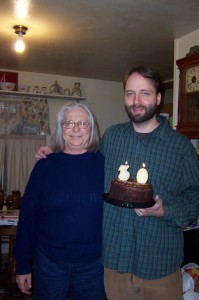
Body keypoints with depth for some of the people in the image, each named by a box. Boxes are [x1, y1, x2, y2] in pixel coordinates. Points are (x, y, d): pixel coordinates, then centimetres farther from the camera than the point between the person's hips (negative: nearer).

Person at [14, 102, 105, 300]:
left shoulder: (104, 164, -6)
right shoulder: (45, 166, -4)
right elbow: (28, 215, -2)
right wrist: (23, 265, 0)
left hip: (93, 264, 0)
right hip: (49, 262, 1)